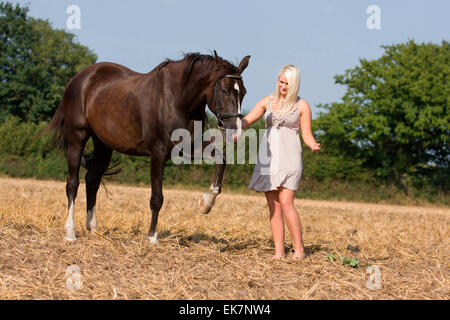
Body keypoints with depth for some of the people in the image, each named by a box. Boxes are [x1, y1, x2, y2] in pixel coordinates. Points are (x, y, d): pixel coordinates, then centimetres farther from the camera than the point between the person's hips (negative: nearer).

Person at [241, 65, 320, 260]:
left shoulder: (302, 106, 2)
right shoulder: (268, 101, 11)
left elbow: (307, 135, 1)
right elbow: (246, 121, 6)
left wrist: (313, 146, -22)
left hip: (288, 157, -4)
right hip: (267, 157, 4)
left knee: (285, 203, -16)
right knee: (273, 207, 2)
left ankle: (299, 249, -8)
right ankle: (279, 252, 4)